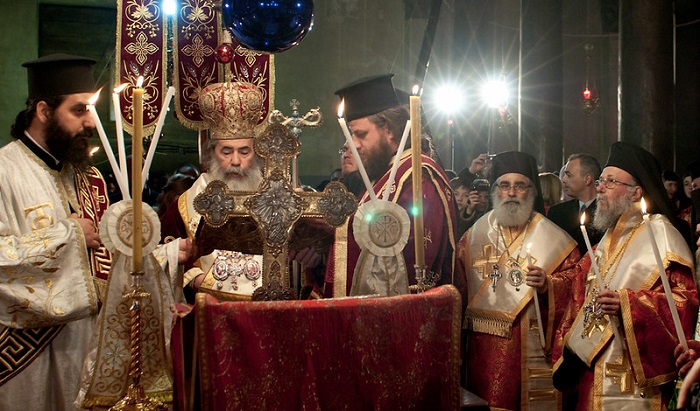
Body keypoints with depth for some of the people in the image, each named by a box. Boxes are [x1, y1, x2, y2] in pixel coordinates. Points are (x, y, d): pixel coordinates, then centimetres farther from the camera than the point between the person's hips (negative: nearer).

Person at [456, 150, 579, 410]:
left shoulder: (552, 237, 4)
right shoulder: (473, 237, 9)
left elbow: (575, 280, -1)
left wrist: (548, 284, -18)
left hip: (533, 348, -1)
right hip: (484, 348, 2)